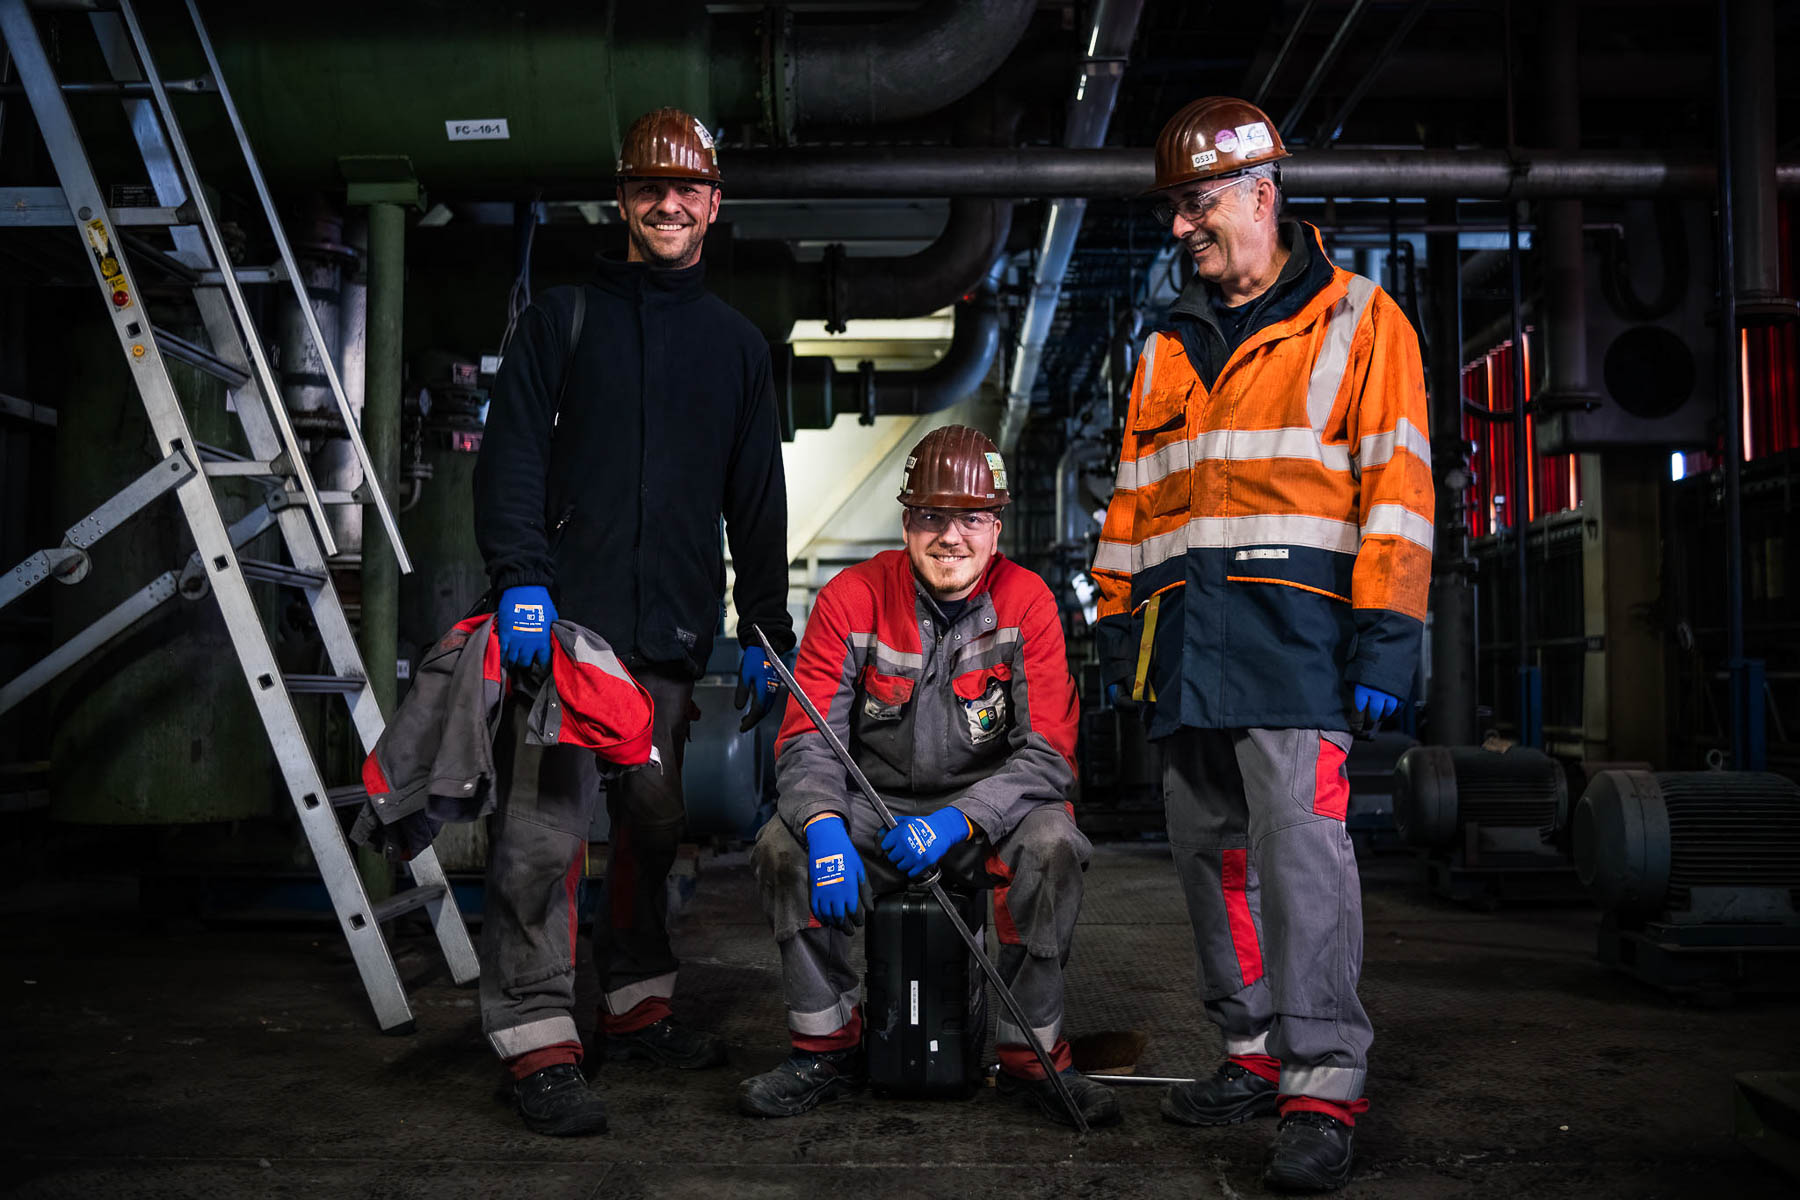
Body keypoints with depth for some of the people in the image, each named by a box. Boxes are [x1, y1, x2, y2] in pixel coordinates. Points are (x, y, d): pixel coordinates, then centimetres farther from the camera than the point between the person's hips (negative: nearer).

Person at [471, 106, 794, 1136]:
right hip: (568, 620, -3)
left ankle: (637, 1004, 26)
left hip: (676, 632, 4)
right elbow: (512, 456, 0)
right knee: (546, 827, -8)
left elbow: (759, 502, 17)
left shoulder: (738, 344, 17)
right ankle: (540, 1042, -3)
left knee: (655, 823, 11)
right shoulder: (564, 318, 9)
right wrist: (520, 577, -15)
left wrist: (768, 632, 13)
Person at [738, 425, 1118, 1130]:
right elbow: (807, 738, -11)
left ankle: (1030, 1051, -11)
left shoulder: (1026, 603, -9)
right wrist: (826, 828, -32)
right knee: (782, 844, -24)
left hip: (988, 810, -1)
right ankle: (827, 1045, -6)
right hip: (874, 808, 1)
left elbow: (1047, 752, -14)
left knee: (1051, 842, -31)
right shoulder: (853, 598, -8)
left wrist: (957, 819, -30)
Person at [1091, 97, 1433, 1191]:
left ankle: (1323, 1086, -6)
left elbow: (1396, 486, -4)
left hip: (1296, 632, -6)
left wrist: (1385, 636, -12)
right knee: (1211, 850, 8)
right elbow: (1134, 498, 22)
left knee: (1300, 845, -12)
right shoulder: (1169, 349, 21)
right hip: (1186, 639, 6)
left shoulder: (1359, 322, 4)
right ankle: (1255, 1050, 20)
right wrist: (1120, 625, 16)